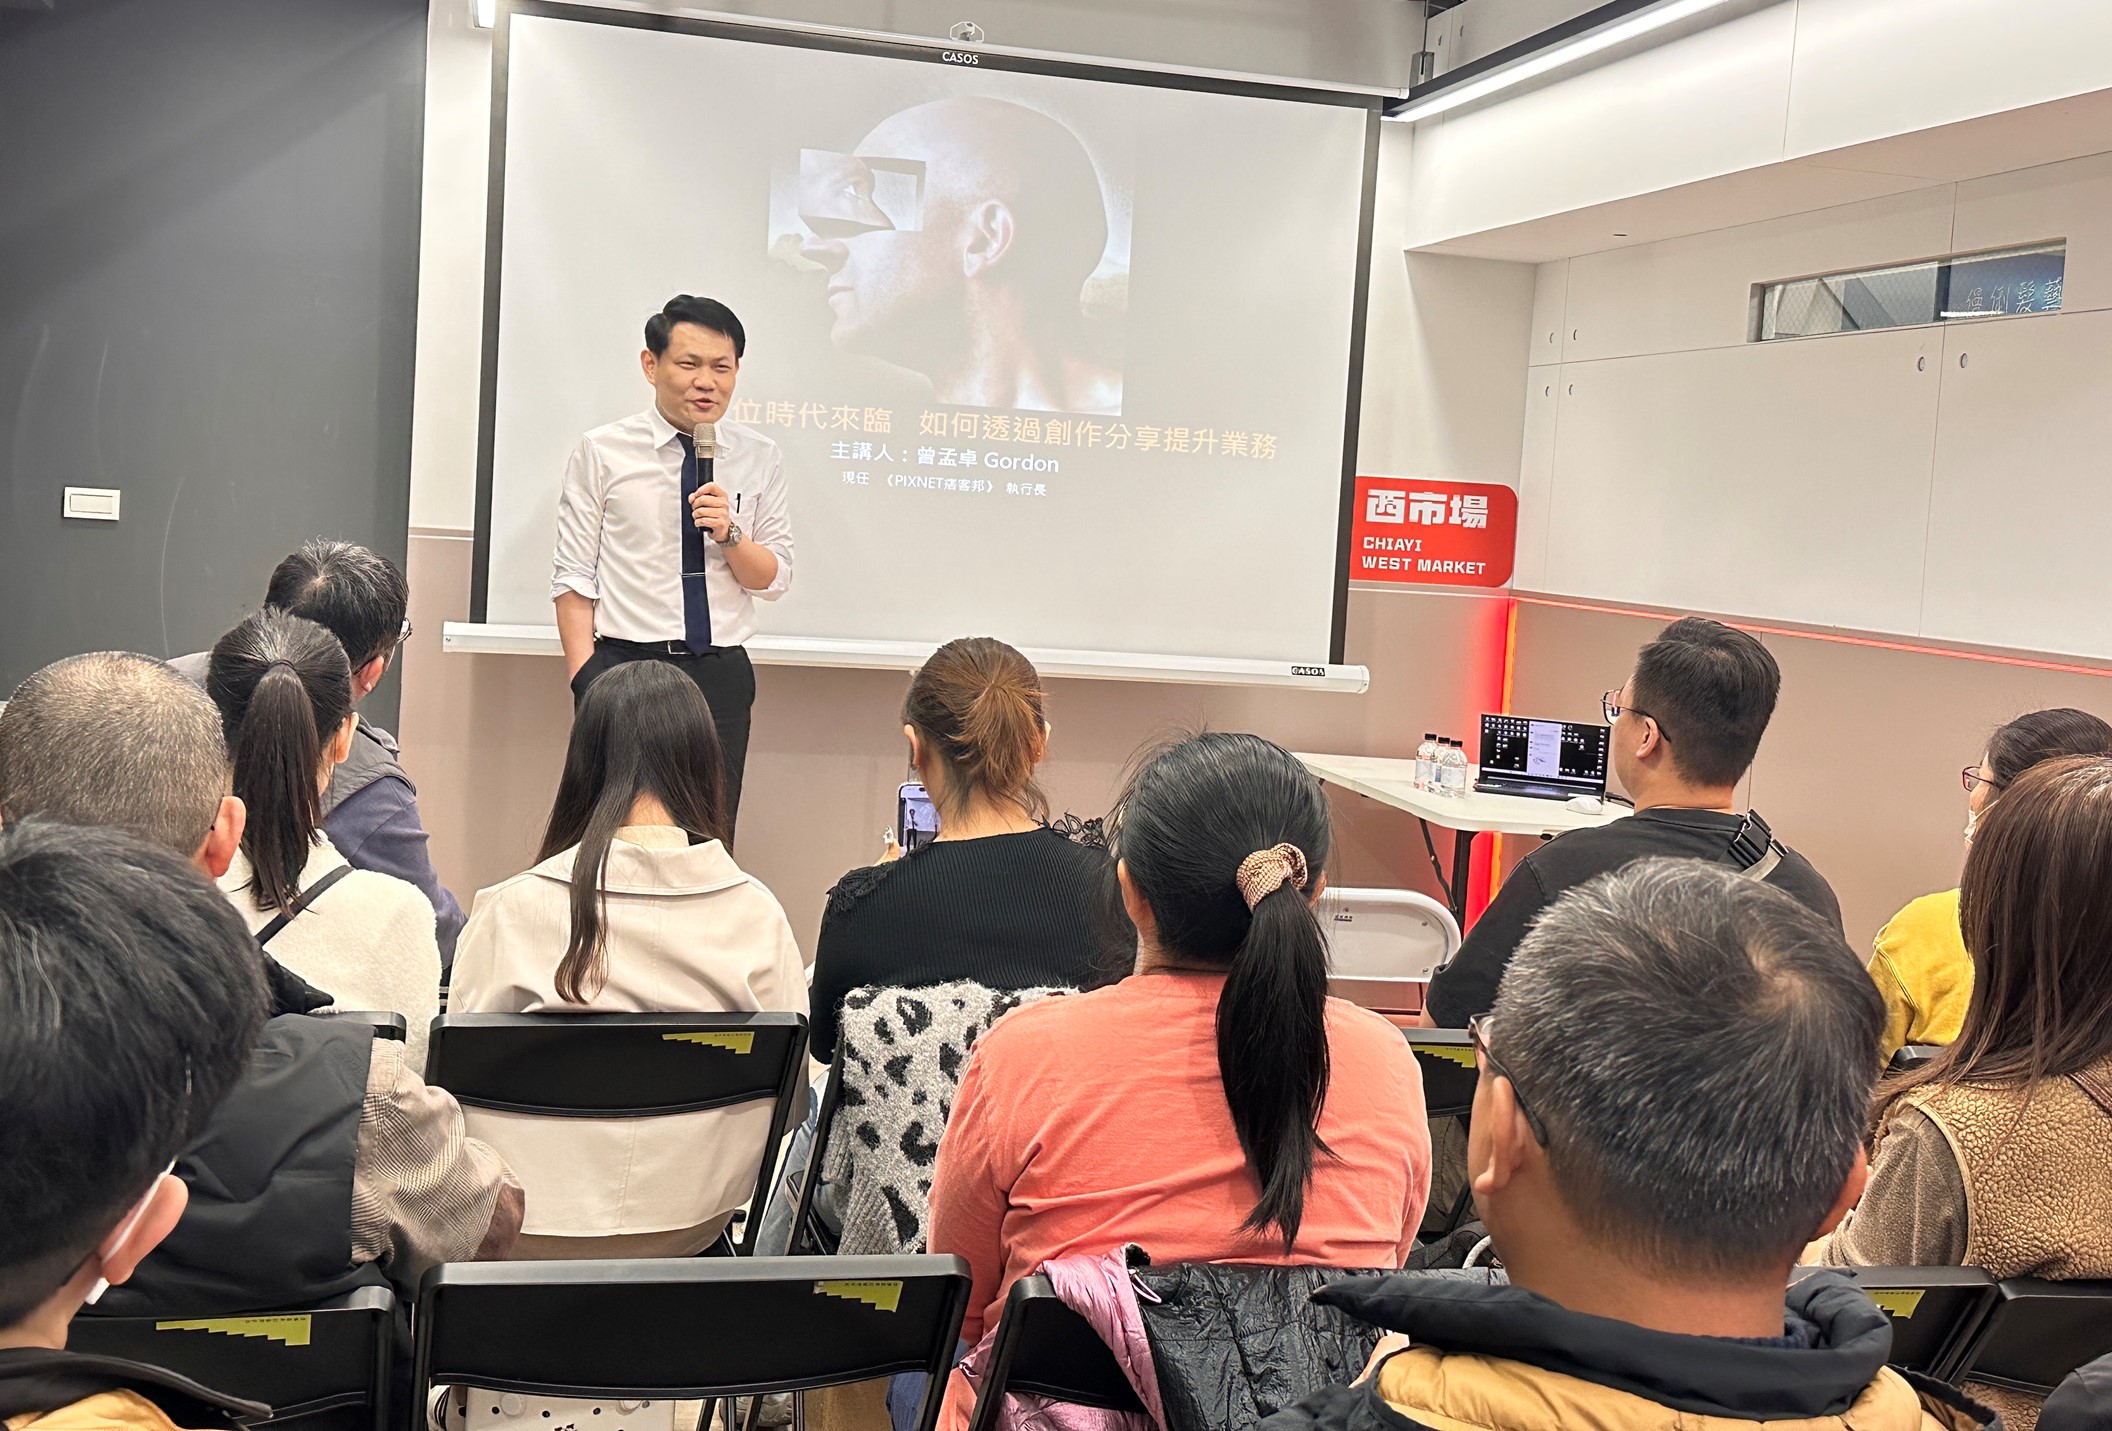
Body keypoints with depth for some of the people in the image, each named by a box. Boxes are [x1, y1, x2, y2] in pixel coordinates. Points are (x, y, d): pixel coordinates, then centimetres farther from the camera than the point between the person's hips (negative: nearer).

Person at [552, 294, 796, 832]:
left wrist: (730, 533, -12)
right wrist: (584, 681, -9)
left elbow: (774, 580, 7)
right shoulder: (602, 452, 1)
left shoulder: (760, 458, 7)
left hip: (721, 673, 2)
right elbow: (575, 578, -1)